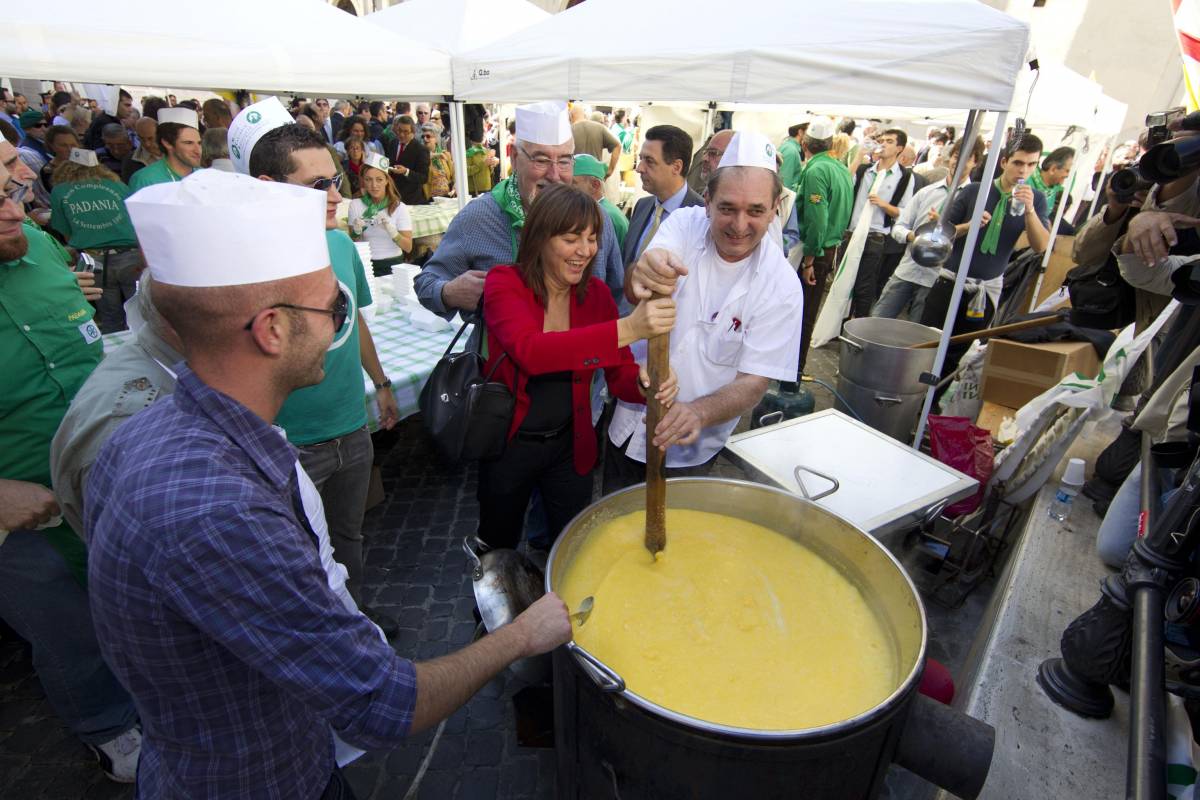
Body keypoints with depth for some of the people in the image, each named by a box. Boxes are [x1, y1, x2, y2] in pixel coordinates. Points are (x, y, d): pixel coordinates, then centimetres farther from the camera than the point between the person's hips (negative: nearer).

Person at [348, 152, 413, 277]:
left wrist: (390, 230, -21)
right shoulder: (355, 205, 1)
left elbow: (408, 247, -7)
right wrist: (357, 232, -13)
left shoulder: (399, 207, -2)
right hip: (366, 265, 1)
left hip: (393, 266, -1)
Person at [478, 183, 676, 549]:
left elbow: (620, 375, -8)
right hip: (509, 445, -2)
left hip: (571, 445, 3)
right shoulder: (503, 282, -18)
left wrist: (647, 384, -34)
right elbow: (530, 351, -38)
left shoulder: (596, 292, -7)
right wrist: (627, 329, -50)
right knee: (499, 546, 23)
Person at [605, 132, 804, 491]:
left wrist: (698, 412, -38)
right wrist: (643, 272, -56)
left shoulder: (781, 286, -17)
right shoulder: (685, 223, -13)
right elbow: (633, 291, -31)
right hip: (627, 424, 2)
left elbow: (754, 382, -17)